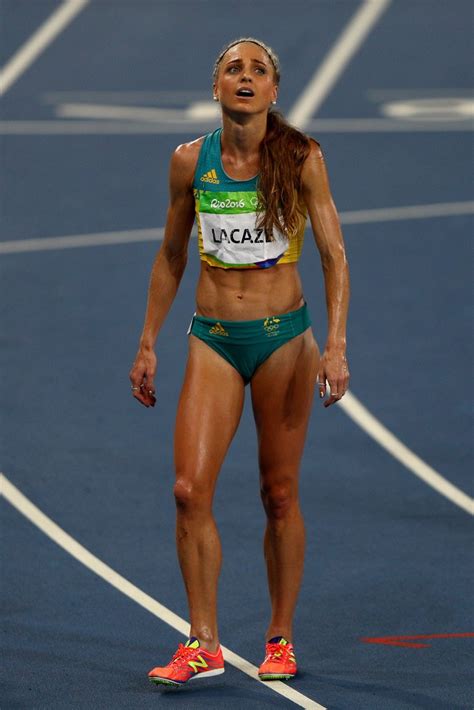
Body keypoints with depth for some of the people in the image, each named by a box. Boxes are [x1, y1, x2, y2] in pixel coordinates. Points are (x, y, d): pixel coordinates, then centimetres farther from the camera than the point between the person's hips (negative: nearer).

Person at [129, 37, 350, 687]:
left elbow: (334, 255, -4)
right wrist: (147, 345, 12)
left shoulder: (302, 159, -5)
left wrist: (335, 345, -14)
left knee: (280, 494, 4)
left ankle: (280, 638, 18)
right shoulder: (190, 162, 1)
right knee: (190, 490, -10)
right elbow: (171, 257, 12)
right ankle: (203, 645, -3)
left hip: (284, 339, -2)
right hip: (213, 340, 2)